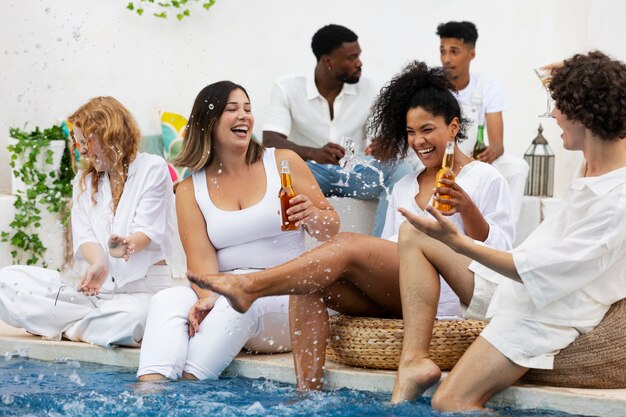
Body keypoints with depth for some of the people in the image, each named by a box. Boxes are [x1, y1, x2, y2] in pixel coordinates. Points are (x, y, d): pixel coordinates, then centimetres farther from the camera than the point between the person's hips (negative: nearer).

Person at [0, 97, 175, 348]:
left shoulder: (153, 169, 3)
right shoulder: (84, 180, 19)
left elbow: (147, 230, -8)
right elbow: (85, 235, 4)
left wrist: (127, 245, -33)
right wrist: (98, 263, -20)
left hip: (143, 288, -5)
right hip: (97, 289, 5)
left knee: (127, 320, -42)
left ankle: (68, 327, -10)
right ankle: (101, 319, -19)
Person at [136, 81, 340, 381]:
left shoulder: (283, 162, 6)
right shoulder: (190, 190, 9)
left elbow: (331, 229, 9)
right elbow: (200, 256, -3)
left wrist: (311, 216, -16)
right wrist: (207, 297, -25)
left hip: (285, 294, -2)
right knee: (166, 301, -27)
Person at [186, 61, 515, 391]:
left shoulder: (485, 179, 8)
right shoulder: (404, 186, 26)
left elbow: (498, 252, -2)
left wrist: (467, 209, -18)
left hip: (445, 296, -7)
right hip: (395, 293, 7)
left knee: (349, 244, -26)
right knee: (308, 284, -18)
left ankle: (250, 287, -32)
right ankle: (308, 393, -27)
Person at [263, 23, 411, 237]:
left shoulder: (367, 88, 5)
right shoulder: (287, 88, -4)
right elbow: (270, 141, -16)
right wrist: (314, 153, -37)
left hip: (356, 171, 2)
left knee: (401, 170, -27)